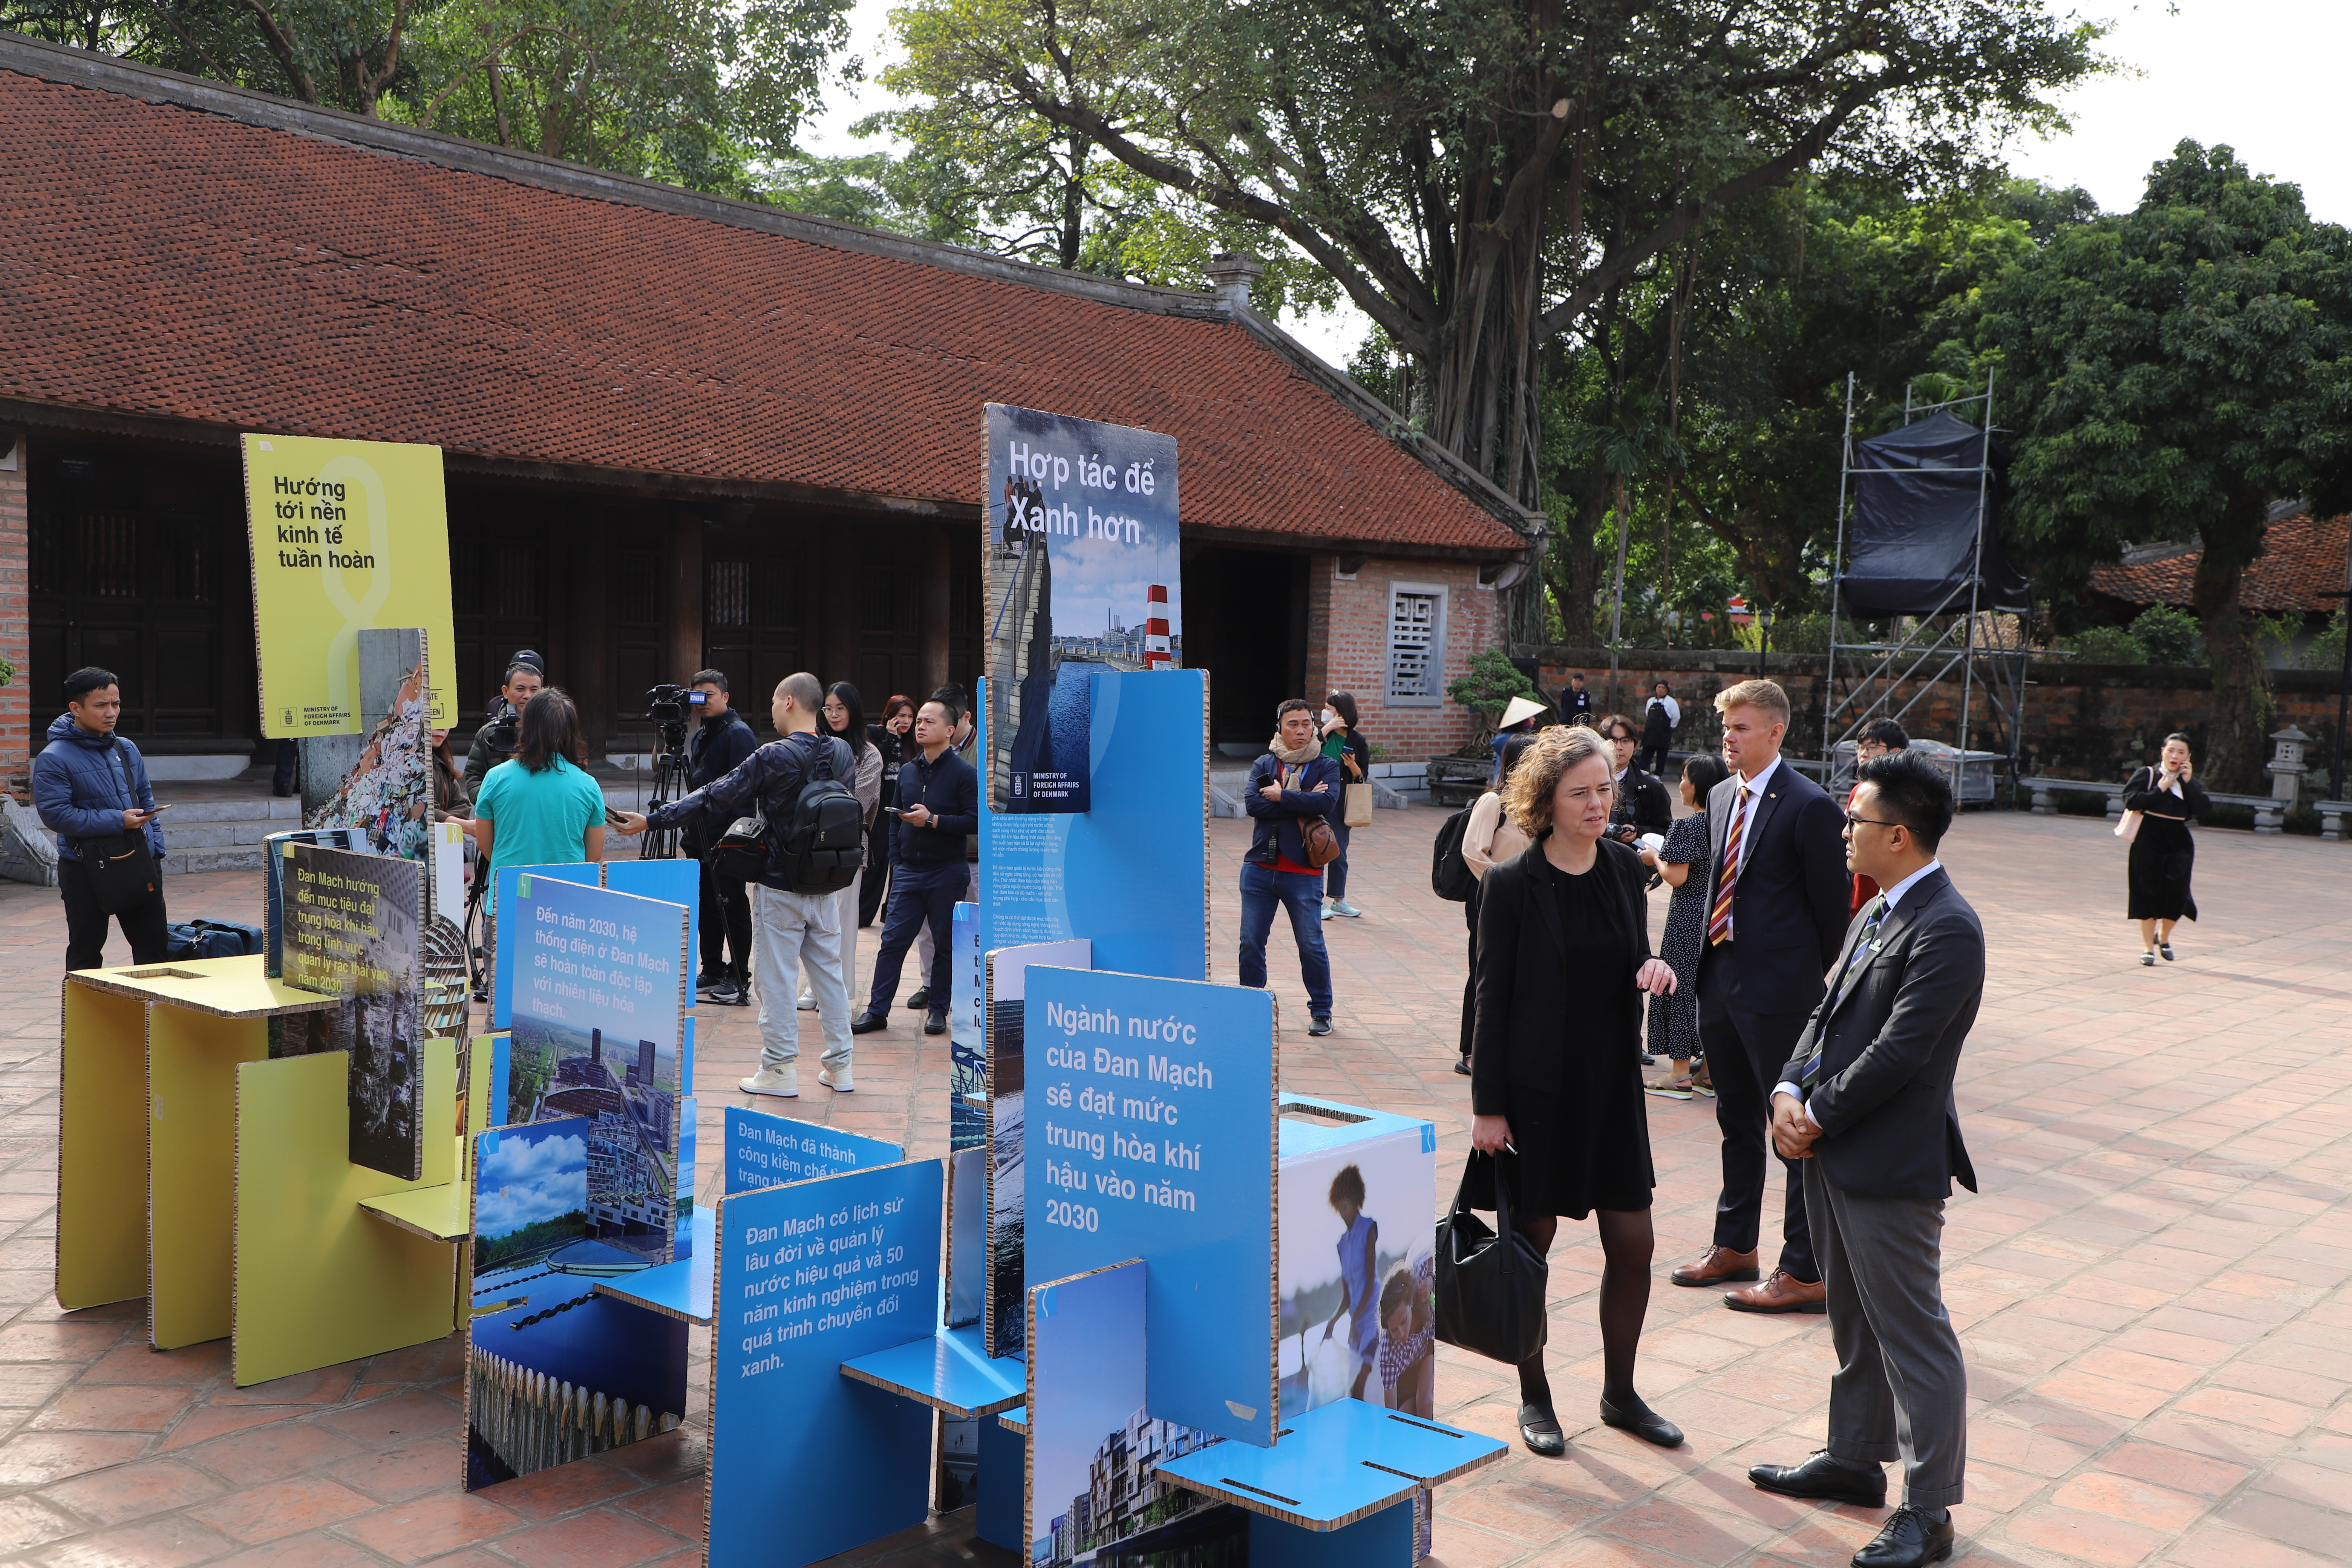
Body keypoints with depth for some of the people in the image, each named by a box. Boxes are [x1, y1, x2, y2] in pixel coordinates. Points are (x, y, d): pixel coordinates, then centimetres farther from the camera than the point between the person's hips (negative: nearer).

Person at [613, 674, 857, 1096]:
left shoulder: (774, 757, -15)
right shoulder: (842, 753, 2)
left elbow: (716, 798, -13)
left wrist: (652, 820, -7)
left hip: (779, 887, -6)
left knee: (775, 977, 2)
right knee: (830, 972, 11)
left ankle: (780, 1069, 6)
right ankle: (839, 1066, 16)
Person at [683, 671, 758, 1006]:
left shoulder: (739, 734, -10)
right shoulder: (699, 736, 17)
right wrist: (689, 829, 15)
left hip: (728, 839, -9)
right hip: (701, 838, 9)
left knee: (733, 907, -3)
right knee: (706, 906, 12)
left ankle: (739, 979, 3)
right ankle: (713, 971, 20)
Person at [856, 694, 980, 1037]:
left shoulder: (964, 773, -6)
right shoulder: (907, 772, 13)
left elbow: (975, 821, -15)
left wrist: (933, 820, -20)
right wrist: (894, 861, 14)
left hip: (947, 872, -5)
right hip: (909, 870, 5)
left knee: (945, 944, 4)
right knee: (892, 941, 1)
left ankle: (938, 1010, 15)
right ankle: (877, 1011, 5)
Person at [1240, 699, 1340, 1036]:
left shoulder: (1326, 767, 4)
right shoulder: (1263, 765, 8)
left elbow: (1328, 803, -17)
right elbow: (1252, 803, -10)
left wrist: (1281, 797, -13)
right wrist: (1303, 803, -12)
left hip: (1304, 872, -2)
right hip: (1260, 868, 2)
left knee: (1311, 946, 2)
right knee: (1251, 942, 5)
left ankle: (1321, 1011, 17)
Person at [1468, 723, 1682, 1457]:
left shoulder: (1626, 868, 4)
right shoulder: (1513, 885, -10)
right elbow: (1493, 997, -8)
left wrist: (1653, 969, -9)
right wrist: (1488, 1105, -10)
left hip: (1612, 1082, 5)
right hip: (1535, 1087, -4)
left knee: (1633, 1243, 7)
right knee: (1530, 1245, 6)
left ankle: (1620, 1392, 27)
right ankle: (1534, 1398, 24)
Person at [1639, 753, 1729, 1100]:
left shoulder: (1686, 827, -16)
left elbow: (1677, 877, -20)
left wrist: (1655, 857, -1)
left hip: (1689, 918, -7)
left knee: (1683, 985, 1)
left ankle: (1680, 1072, 4)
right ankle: (1709, 1069, 19)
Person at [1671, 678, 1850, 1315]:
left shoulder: (1810, 807, -14)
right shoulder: (1722, 797, 11)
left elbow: (1831, 907, -9)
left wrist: (1817, 987, -3)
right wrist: (1711, 957, 12)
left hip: (1778, 993, -8)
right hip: (1720, 983, 8)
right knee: (1736, 1119, 19)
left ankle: (1804, 1273, 8)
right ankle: (1735, 1245, 33)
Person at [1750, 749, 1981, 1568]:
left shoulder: (1946, 929, -19)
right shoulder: (1875, 912, 11)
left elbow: (1898, 1052, -23)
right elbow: (1829, 1011, 13)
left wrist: (1818, 1118, -14)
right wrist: (1789, 1089, -3)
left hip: (1891, 1163, -10)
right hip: (1833, 1153, 10)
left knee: (1912, 1336, 1)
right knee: (1855, 1321, 22)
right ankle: (1854, 1460, 38)